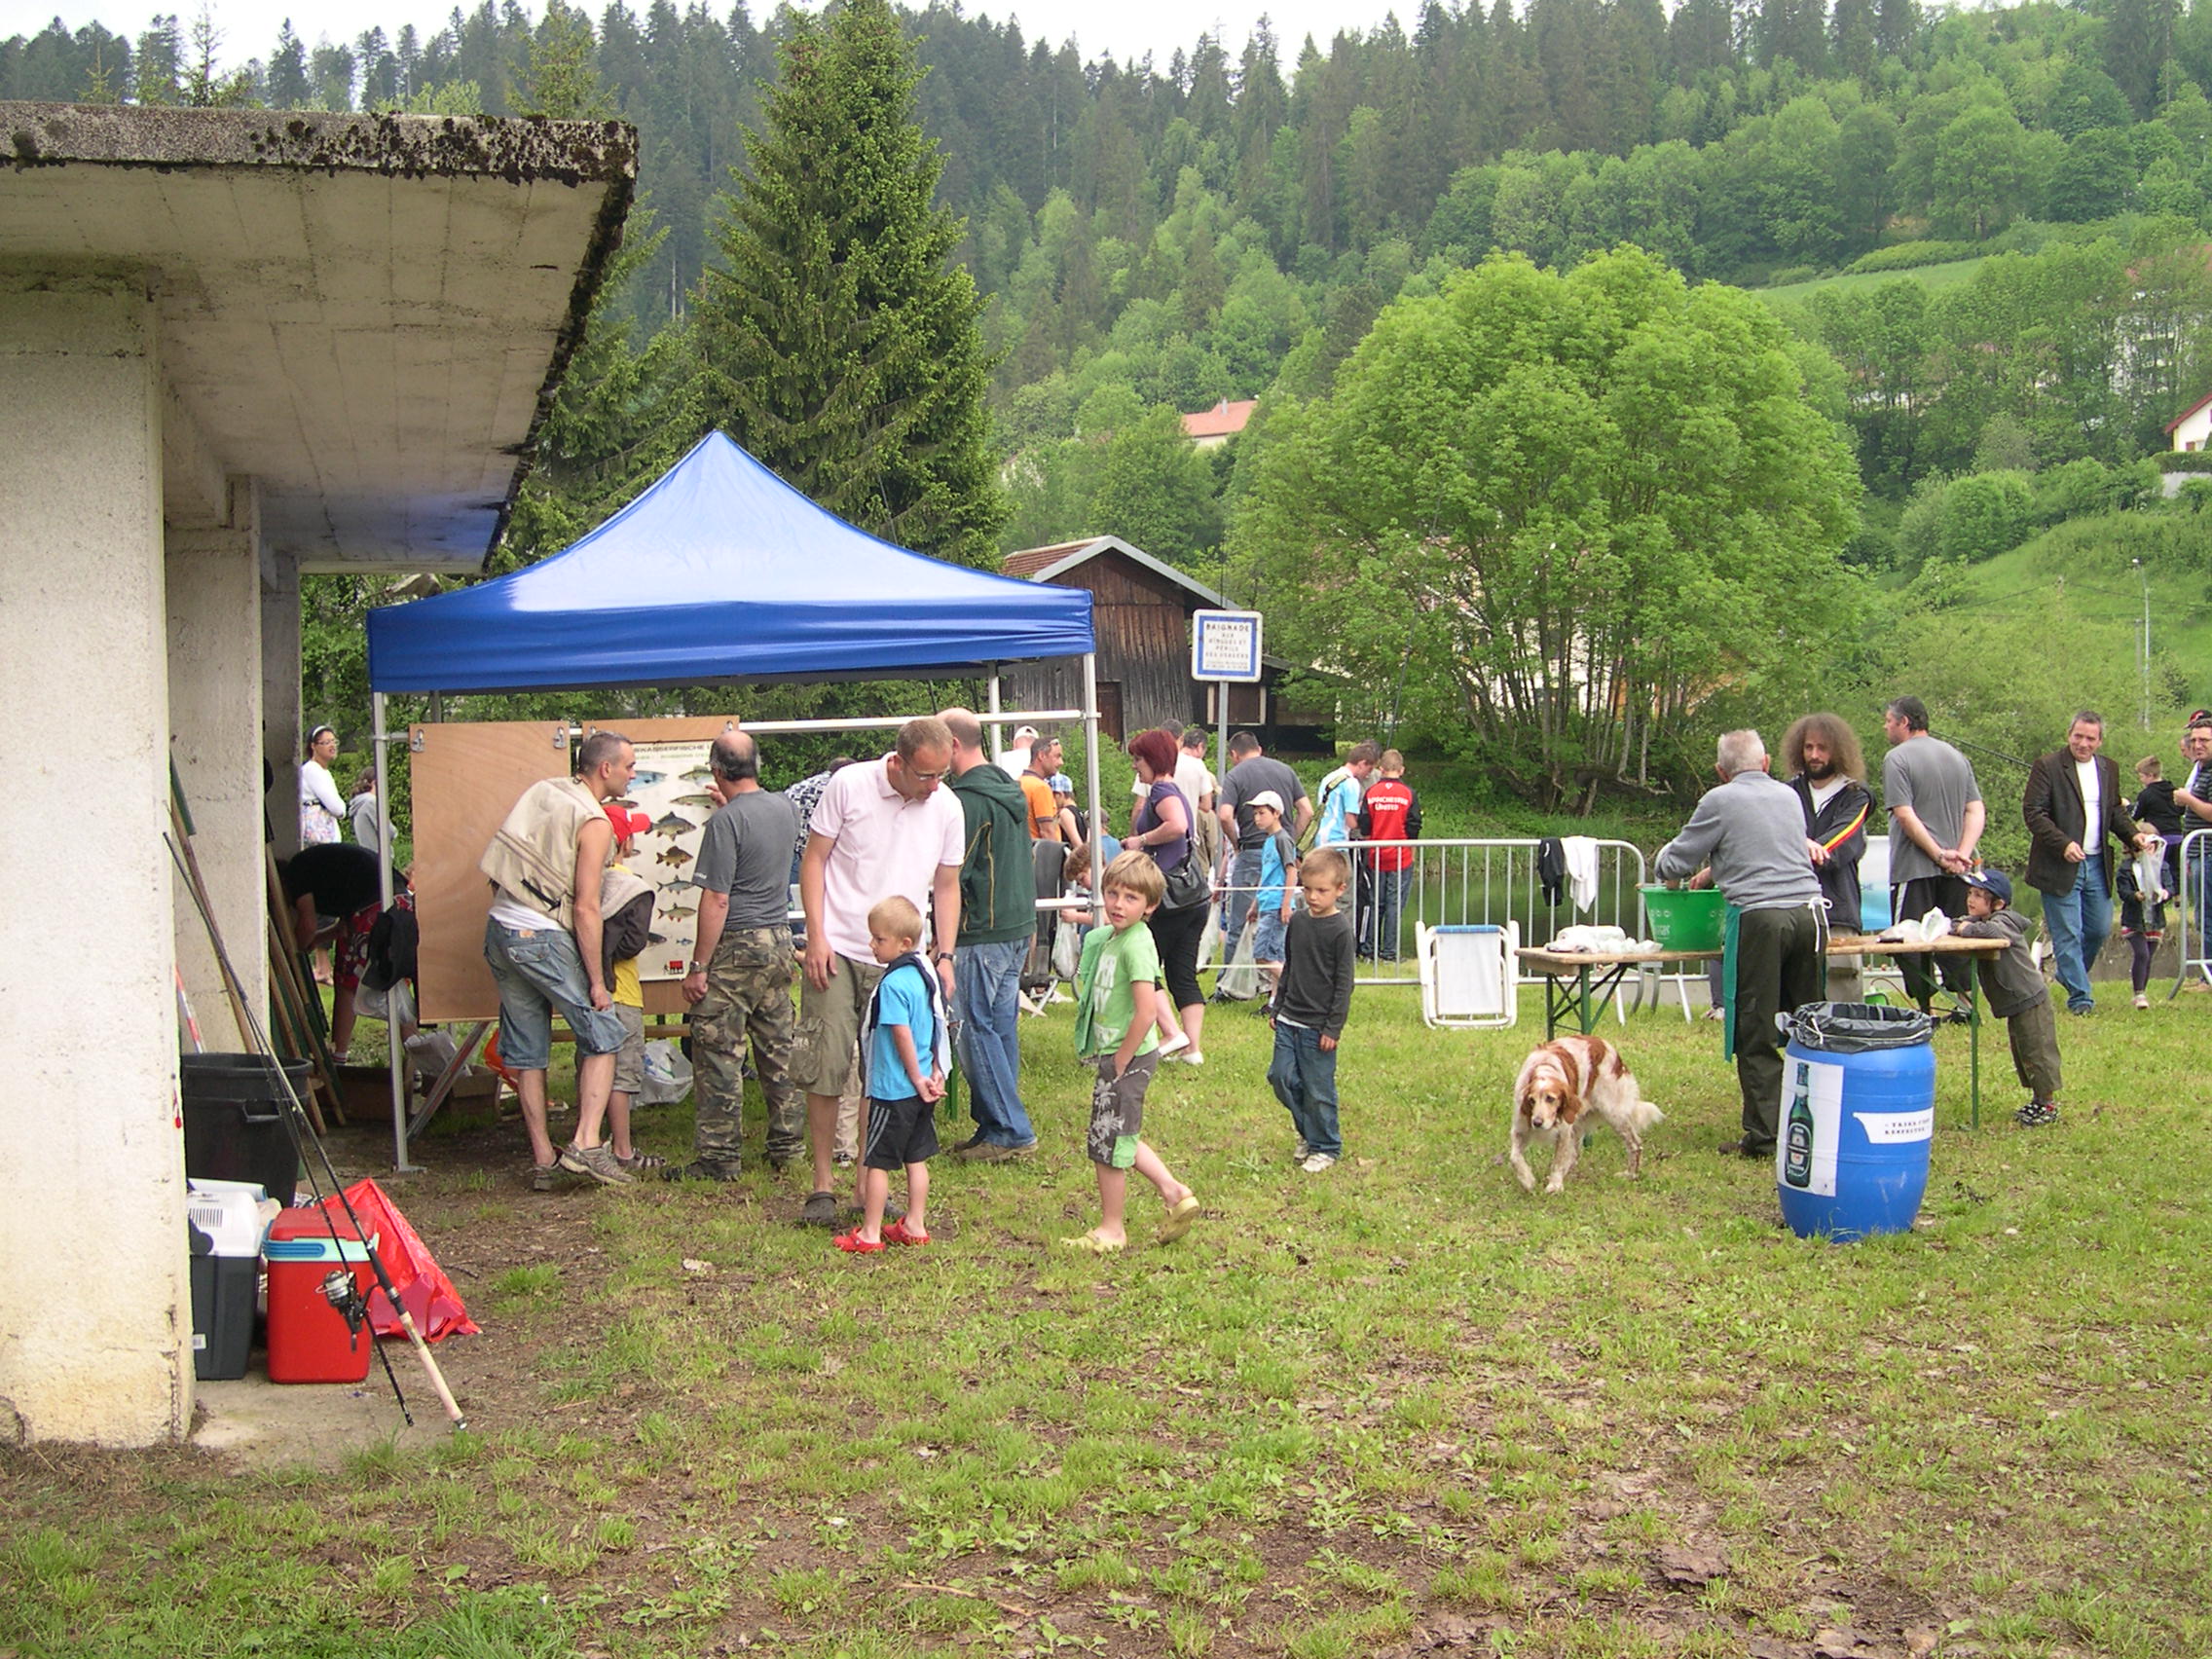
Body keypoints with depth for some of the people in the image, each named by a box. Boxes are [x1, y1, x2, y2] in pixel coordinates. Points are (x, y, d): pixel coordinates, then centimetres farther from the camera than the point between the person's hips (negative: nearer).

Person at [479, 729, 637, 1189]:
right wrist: (596, 981, -10)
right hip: (543, 937, -7)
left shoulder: (542, 791, 11)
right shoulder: (594, 822, -10)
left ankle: (542, 1159, 15)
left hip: (499, 928, 7)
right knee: (602, 1035, 2)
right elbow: (585, 908, -14)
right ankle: (586, 1144, -10)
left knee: (527, 1051, 11)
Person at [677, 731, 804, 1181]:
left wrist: (697, 966, -14)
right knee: (780, 1048, 14)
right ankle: (787, 1146, 20)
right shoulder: (786, 809, 6)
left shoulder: (726, 821, -17)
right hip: (779, 941, 8)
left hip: (736, 947, -8)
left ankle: (719, 1157, 1)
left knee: (718, 1054, -1)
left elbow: (716, 899, -19)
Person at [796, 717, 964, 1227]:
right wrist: (816, 936, -9)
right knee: (824, 1070, -3)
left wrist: (944, 957, 4)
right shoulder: (849, 786, -7)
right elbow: (813, 859, -1)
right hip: (837, 953, -3)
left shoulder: (947, 808, 3)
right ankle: (822, 1184, 8)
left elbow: (947, 886, 13)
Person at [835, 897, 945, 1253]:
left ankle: (870, 1234, 5)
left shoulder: (892, 984, -19)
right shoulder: (924, 974, 7)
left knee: (876, 1161, 0)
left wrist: (917, 1079, -13)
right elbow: (937, 1028, 13)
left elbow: (903, 1036, -21)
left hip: (894, 1089, -9)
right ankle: (915, 1226, 21)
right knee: (916, 1159, 15)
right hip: (921, 1088, 9)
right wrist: (935, 1071, 17)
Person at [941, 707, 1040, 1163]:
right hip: (1018, 926, 9)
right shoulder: (1012, 790, 13)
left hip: (981, 933, -9)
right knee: (1002, 1026, 13)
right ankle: (1001, 1126, 18)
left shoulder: (968, 798, -16)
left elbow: (951, 873, -17)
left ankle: (1009, 1131, -2)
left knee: (976, 1028, -3)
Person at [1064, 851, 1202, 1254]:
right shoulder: (1109, 938, 8)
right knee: (1120, 1138, 20)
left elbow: (1147, 1011, -29)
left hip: (1128, 1058, -9)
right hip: (1112, 1054, 9)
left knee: (1106, 1143, 3)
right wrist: (1106, 1054, 15)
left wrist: (1121, 1059, -19)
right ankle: (1175, 1194, 27)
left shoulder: (1136, 944, -21)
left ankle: (1112, 1229, 17)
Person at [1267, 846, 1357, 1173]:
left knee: (1318, 1089, 1)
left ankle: (1325, 1147, 17)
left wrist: (1333, 1027, -13)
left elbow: (1344, 983, -11)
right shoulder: (1298, 921, 7)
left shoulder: (1341, 930, -12)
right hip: (1289, 1020, 6)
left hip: (1317, 1026, -6)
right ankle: (1306, 1129, 28)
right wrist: (1277, 1008, 17)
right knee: (1281, 1078, 6)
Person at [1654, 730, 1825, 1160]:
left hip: (1760, 916, -6)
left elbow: (1671, 865, 4)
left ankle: (1765, 1135, 0)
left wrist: (1664, 863, 27)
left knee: (1756, 1033, 0)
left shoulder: (1721, 801, 0)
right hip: (1809, 911, 6)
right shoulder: (1789, 796, 18)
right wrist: (1716, 870, 40)